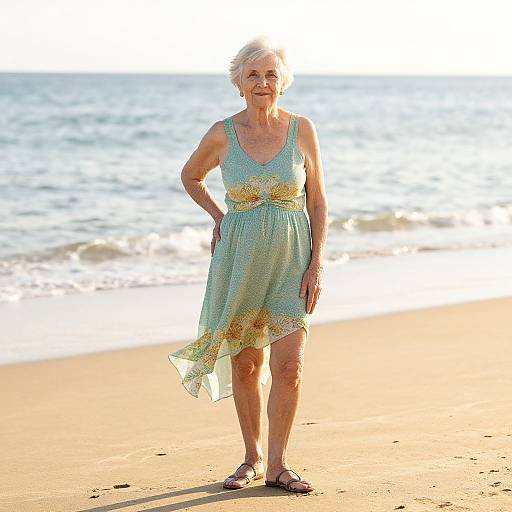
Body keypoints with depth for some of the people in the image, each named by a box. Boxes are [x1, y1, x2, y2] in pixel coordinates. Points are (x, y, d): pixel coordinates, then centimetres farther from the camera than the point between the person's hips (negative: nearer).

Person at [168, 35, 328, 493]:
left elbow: (318, 202, 0)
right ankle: (252, 458, 24)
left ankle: (278, 464, 5)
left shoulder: (302, 130, -4)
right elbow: (190, 177, 17)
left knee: (289, 366, -8)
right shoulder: (222, 134, -3)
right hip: (240, 258, 1)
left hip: (291, 259, -1)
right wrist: (219, 216, 5)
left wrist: (317, 264, -7)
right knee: (246, 365, 8)